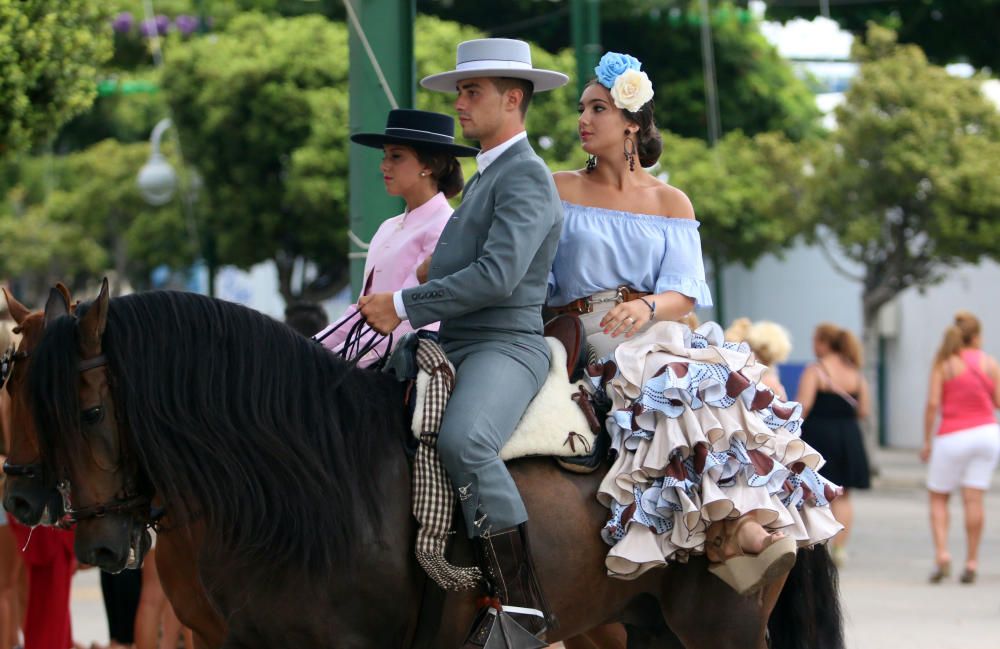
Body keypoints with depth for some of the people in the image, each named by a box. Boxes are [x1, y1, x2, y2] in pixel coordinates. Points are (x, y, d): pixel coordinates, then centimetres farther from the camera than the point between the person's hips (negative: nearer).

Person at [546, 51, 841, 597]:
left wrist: (648, 307, -17)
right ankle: (734, 525, -41)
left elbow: (685, 294, 4)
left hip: (657, 338, 2)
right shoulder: (561, 191, 13)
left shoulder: (671, 203, 15)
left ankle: (745, 520, -41)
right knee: (673, 392, -32)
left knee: (722, 385, -29)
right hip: (587, 343, -2)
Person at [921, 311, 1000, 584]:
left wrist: (927, 441, -3)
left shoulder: (943, 364, -3)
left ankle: (942, 554, -8)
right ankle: (971, 563, 1)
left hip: (953, 437, -2)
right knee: (973, 499, 3)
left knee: (938, 497, 10)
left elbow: (932, 404, -10)